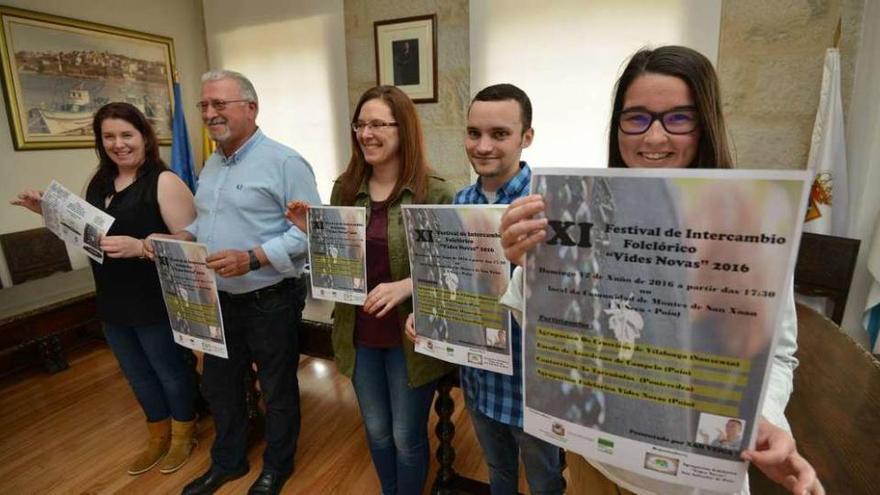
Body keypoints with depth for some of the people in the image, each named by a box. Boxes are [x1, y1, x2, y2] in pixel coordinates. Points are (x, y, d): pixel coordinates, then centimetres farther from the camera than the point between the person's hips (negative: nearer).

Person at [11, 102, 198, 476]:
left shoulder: (164, 182, -16)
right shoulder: (98, 183, 7)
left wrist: (139, 247, -33)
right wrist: (49, 211, 5)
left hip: (155, 303, -7)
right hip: (112, 303, 8)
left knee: (171, 371, 12)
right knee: (138, 375, 22)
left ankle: (184, 435, 36)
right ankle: (159, 437, 43)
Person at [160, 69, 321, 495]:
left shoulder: (283, 162, -16)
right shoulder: (212, 164, 11)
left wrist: (253, 258, -29)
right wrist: (184, 237, 1)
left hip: (270, 301, -8)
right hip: (221, 300, 8)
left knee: (277, 390, 12)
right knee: (218, 383, 22)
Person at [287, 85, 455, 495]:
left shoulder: (435, 193, -13)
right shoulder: (345, 189, 1)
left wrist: (405, 286, -26)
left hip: (410, 337, -4)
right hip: (358, 334, 5)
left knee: (407, 437, 15)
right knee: (376, 432, 23)